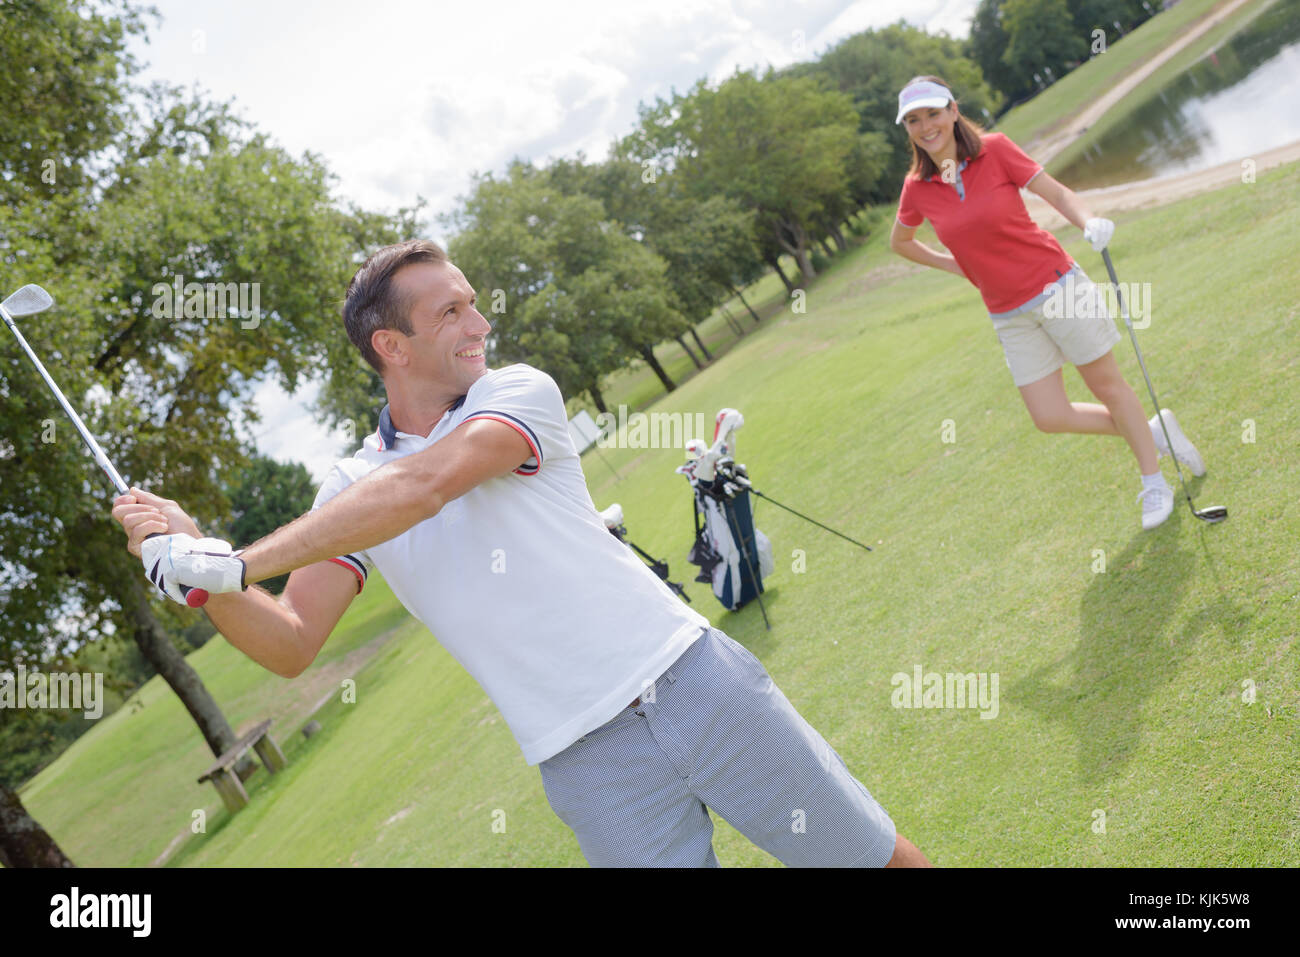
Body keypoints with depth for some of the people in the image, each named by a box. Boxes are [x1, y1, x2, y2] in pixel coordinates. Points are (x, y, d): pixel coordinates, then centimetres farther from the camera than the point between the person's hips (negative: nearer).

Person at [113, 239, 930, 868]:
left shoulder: (519, 393, -4)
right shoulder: (351, 490, 5)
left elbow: (423, 486, -22)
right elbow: (291, 646, -2)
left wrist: (233, 561, -23)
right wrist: (202, 571, -20)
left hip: (690, 676, -1)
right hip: (589, 762, 1)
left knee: (880, 856, 5)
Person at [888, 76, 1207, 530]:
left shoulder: (994, 149, -10)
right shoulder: (917, 188, -2)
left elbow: (1056, 192, -7)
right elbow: (899, 241, 17)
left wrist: (1089, 221, -27)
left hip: (1056, 286, -3)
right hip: (1010, 316, 4)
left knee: (1108, 385, 6)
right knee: (1050, 417, 1)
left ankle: (1154, 484, 25)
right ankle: (1153, 431, 25)